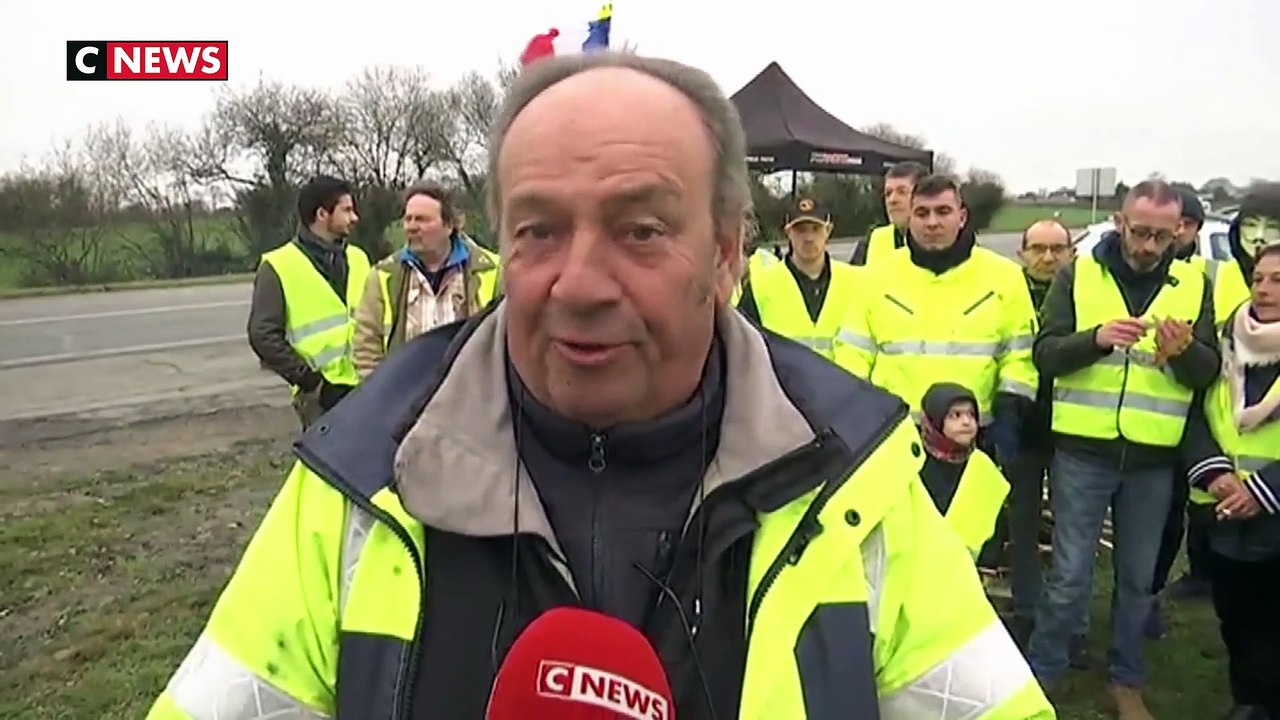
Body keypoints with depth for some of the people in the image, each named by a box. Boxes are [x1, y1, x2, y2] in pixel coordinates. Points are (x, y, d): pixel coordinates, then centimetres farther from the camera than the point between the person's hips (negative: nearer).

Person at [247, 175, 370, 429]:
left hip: (368, 386, 5)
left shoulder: (357, 258, 12)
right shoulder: (279, 266, -6)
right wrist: (307, 378, -12)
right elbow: (263, 334, -9)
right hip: (322, 392, -5)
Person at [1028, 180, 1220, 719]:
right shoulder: (1079, 274, -1)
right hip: (1083, 450, -2)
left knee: (1138, 577, 14)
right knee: (1069, 575, 4)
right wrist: (1095, 338, -25)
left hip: (1153, 457, 2)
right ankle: (1041, 674, 21)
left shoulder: (1193, 284, 5)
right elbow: (1044, 353, -7)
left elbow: (1208, 373, 2)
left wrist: (1184, 350, -19)